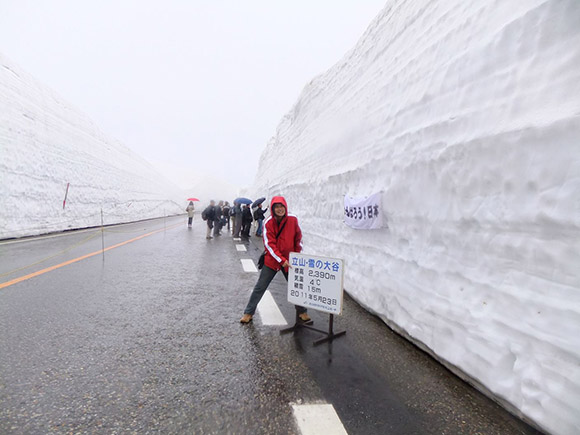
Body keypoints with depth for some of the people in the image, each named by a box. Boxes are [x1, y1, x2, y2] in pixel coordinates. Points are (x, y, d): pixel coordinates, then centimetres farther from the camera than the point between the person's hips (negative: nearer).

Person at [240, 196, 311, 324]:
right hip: (271, 260, -1)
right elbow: (269, 245, -16)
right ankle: (248, 313, 19)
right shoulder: (268, 223, -13)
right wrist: (281, 260, -22)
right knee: (260, 287, 4)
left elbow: (298, 239, 3)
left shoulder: (293, 220, -8)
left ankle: (302, 312, 31)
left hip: (289, 261, 2)